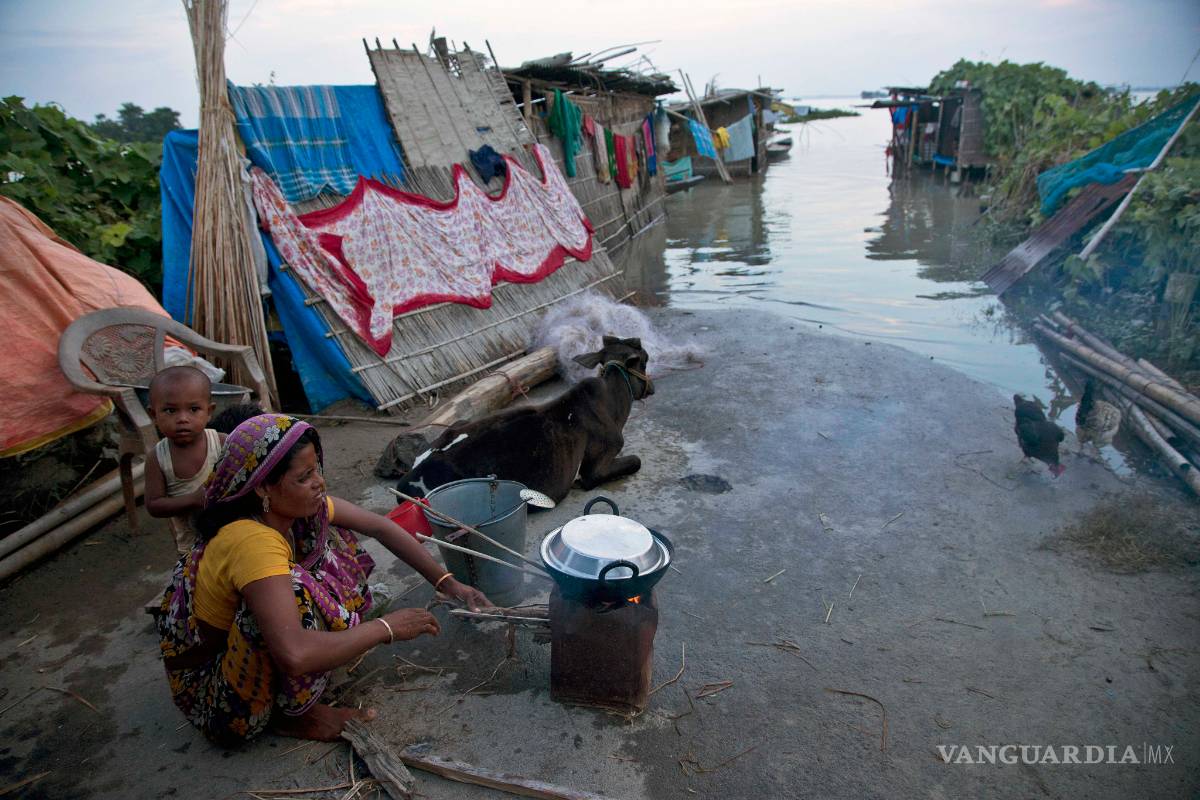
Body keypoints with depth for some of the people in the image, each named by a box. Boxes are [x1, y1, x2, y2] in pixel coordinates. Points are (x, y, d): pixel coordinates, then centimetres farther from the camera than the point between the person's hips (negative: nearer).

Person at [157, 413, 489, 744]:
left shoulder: (297, 505, -12)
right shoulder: (251, 542, -36)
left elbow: (381, 527, -5)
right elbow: (294, 655, -47)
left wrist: (447, 583, -10)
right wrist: (387, 627, -33)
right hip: (209, 689, -8)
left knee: (334, 544, 0)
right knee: (295, 594, -34)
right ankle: (290, 714, -6)